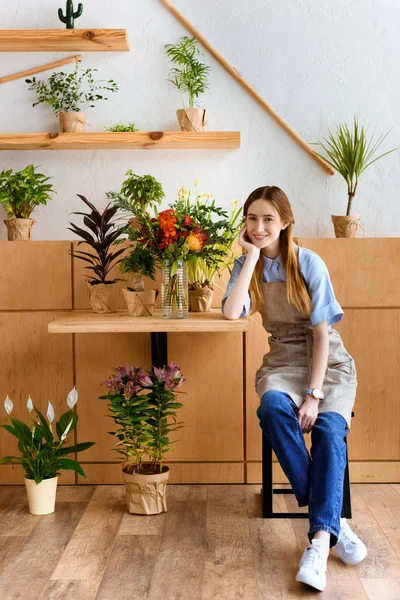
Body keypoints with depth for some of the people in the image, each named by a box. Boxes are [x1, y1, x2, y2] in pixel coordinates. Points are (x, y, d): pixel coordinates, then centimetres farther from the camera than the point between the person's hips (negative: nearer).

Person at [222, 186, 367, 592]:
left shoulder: (309, 263, -10)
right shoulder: (247, 264, 1)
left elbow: (321, 333, -13)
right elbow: (231, 312, -19)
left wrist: (314, 395, -22)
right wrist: (252, 256, -15)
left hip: (328, 361, -2)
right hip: (283, 360, 2)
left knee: (328, 427, -30)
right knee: (273, 408, -31)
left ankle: (320, 538, -32)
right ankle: (332, 518, -25)